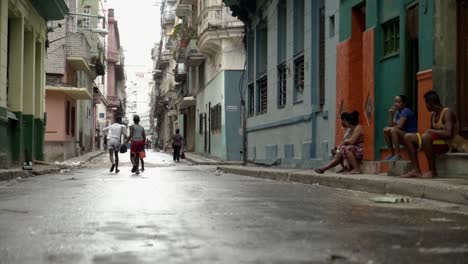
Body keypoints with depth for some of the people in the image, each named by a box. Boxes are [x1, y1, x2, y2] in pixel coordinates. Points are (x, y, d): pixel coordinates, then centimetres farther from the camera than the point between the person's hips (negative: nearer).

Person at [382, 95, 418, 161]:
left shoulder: (406, 111, -14)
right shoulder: (397, 112, 12)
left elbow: (399, 126, -22)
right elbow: (392, 125, 6)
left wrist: (389, 128, -7)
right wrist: (391, 115, -5)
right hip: (403, 136, 9)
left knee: (393, 130, -29)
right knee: (386, 130, 1)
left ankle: (397, 155, -24)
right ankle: (392, 154, 1)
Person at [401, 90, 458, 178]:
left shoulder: (447, 113, -15)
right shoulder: (433, 115, 12)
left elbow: (448, 133, -29)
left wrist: (430, 131, -18)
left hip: (447, 144, -9)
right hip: (435, 142, 9)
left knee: (425, 137, -37)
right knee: (408, 137, -1)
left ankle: (433, 171, -26)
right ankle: (416, 170, -10)